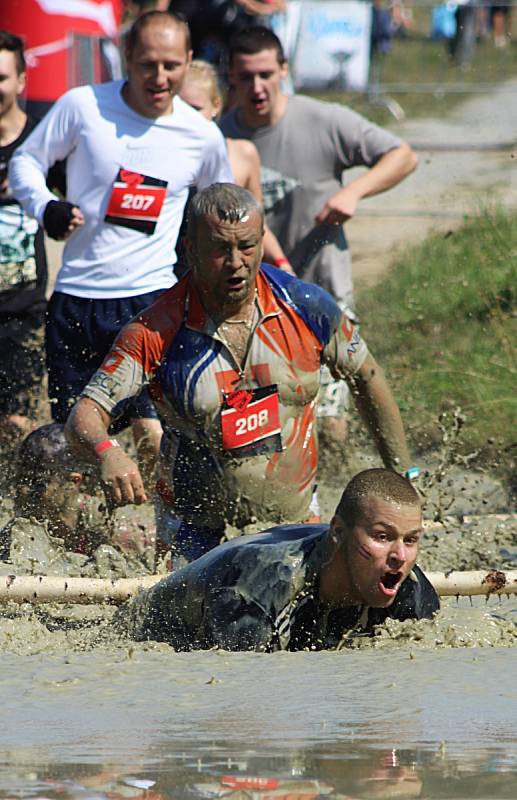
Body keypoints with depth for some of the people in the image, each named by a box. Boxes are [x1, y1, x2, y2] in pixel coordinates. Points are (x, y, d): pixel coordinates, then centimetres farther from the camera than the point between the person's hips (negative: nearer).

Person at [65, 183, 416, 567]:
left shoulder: (307, 308, -11)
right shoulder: (155, 333, -17)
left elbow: (367, 377, 5)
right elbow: (86, 413, -21)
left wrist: (403, 479, 7)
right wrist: (107, 452, -44)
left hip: (296, 521, 2)